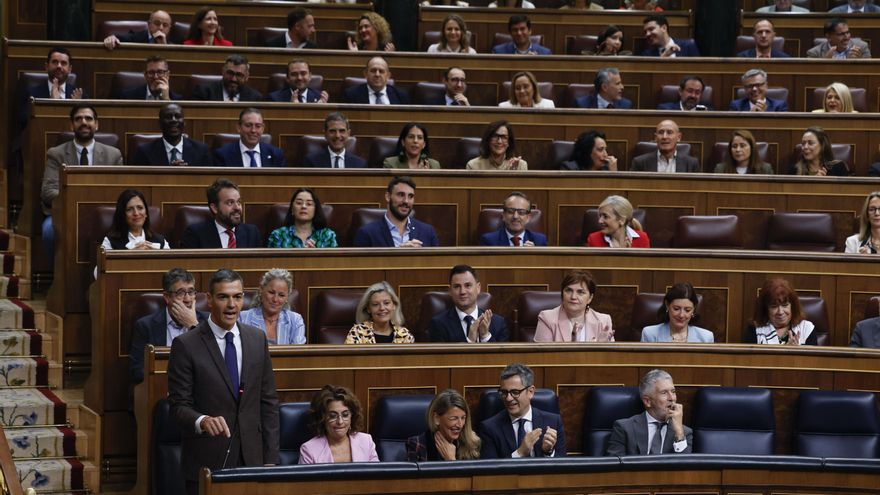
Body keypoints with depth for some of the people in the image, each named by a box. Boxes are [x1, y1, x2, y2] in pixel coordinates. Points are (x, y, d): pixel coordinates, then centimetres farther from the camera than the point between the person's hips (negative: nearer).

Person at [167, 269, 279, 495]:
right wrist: (202, 420, -29)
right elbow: (179, 406, -8)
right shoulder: (186, 345, -7)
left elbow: (268, 401, 9)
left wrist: (270, 459, 5)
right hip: (206, 462, -3)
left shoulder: (257, 339, 7)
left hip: (251, 458, 4)